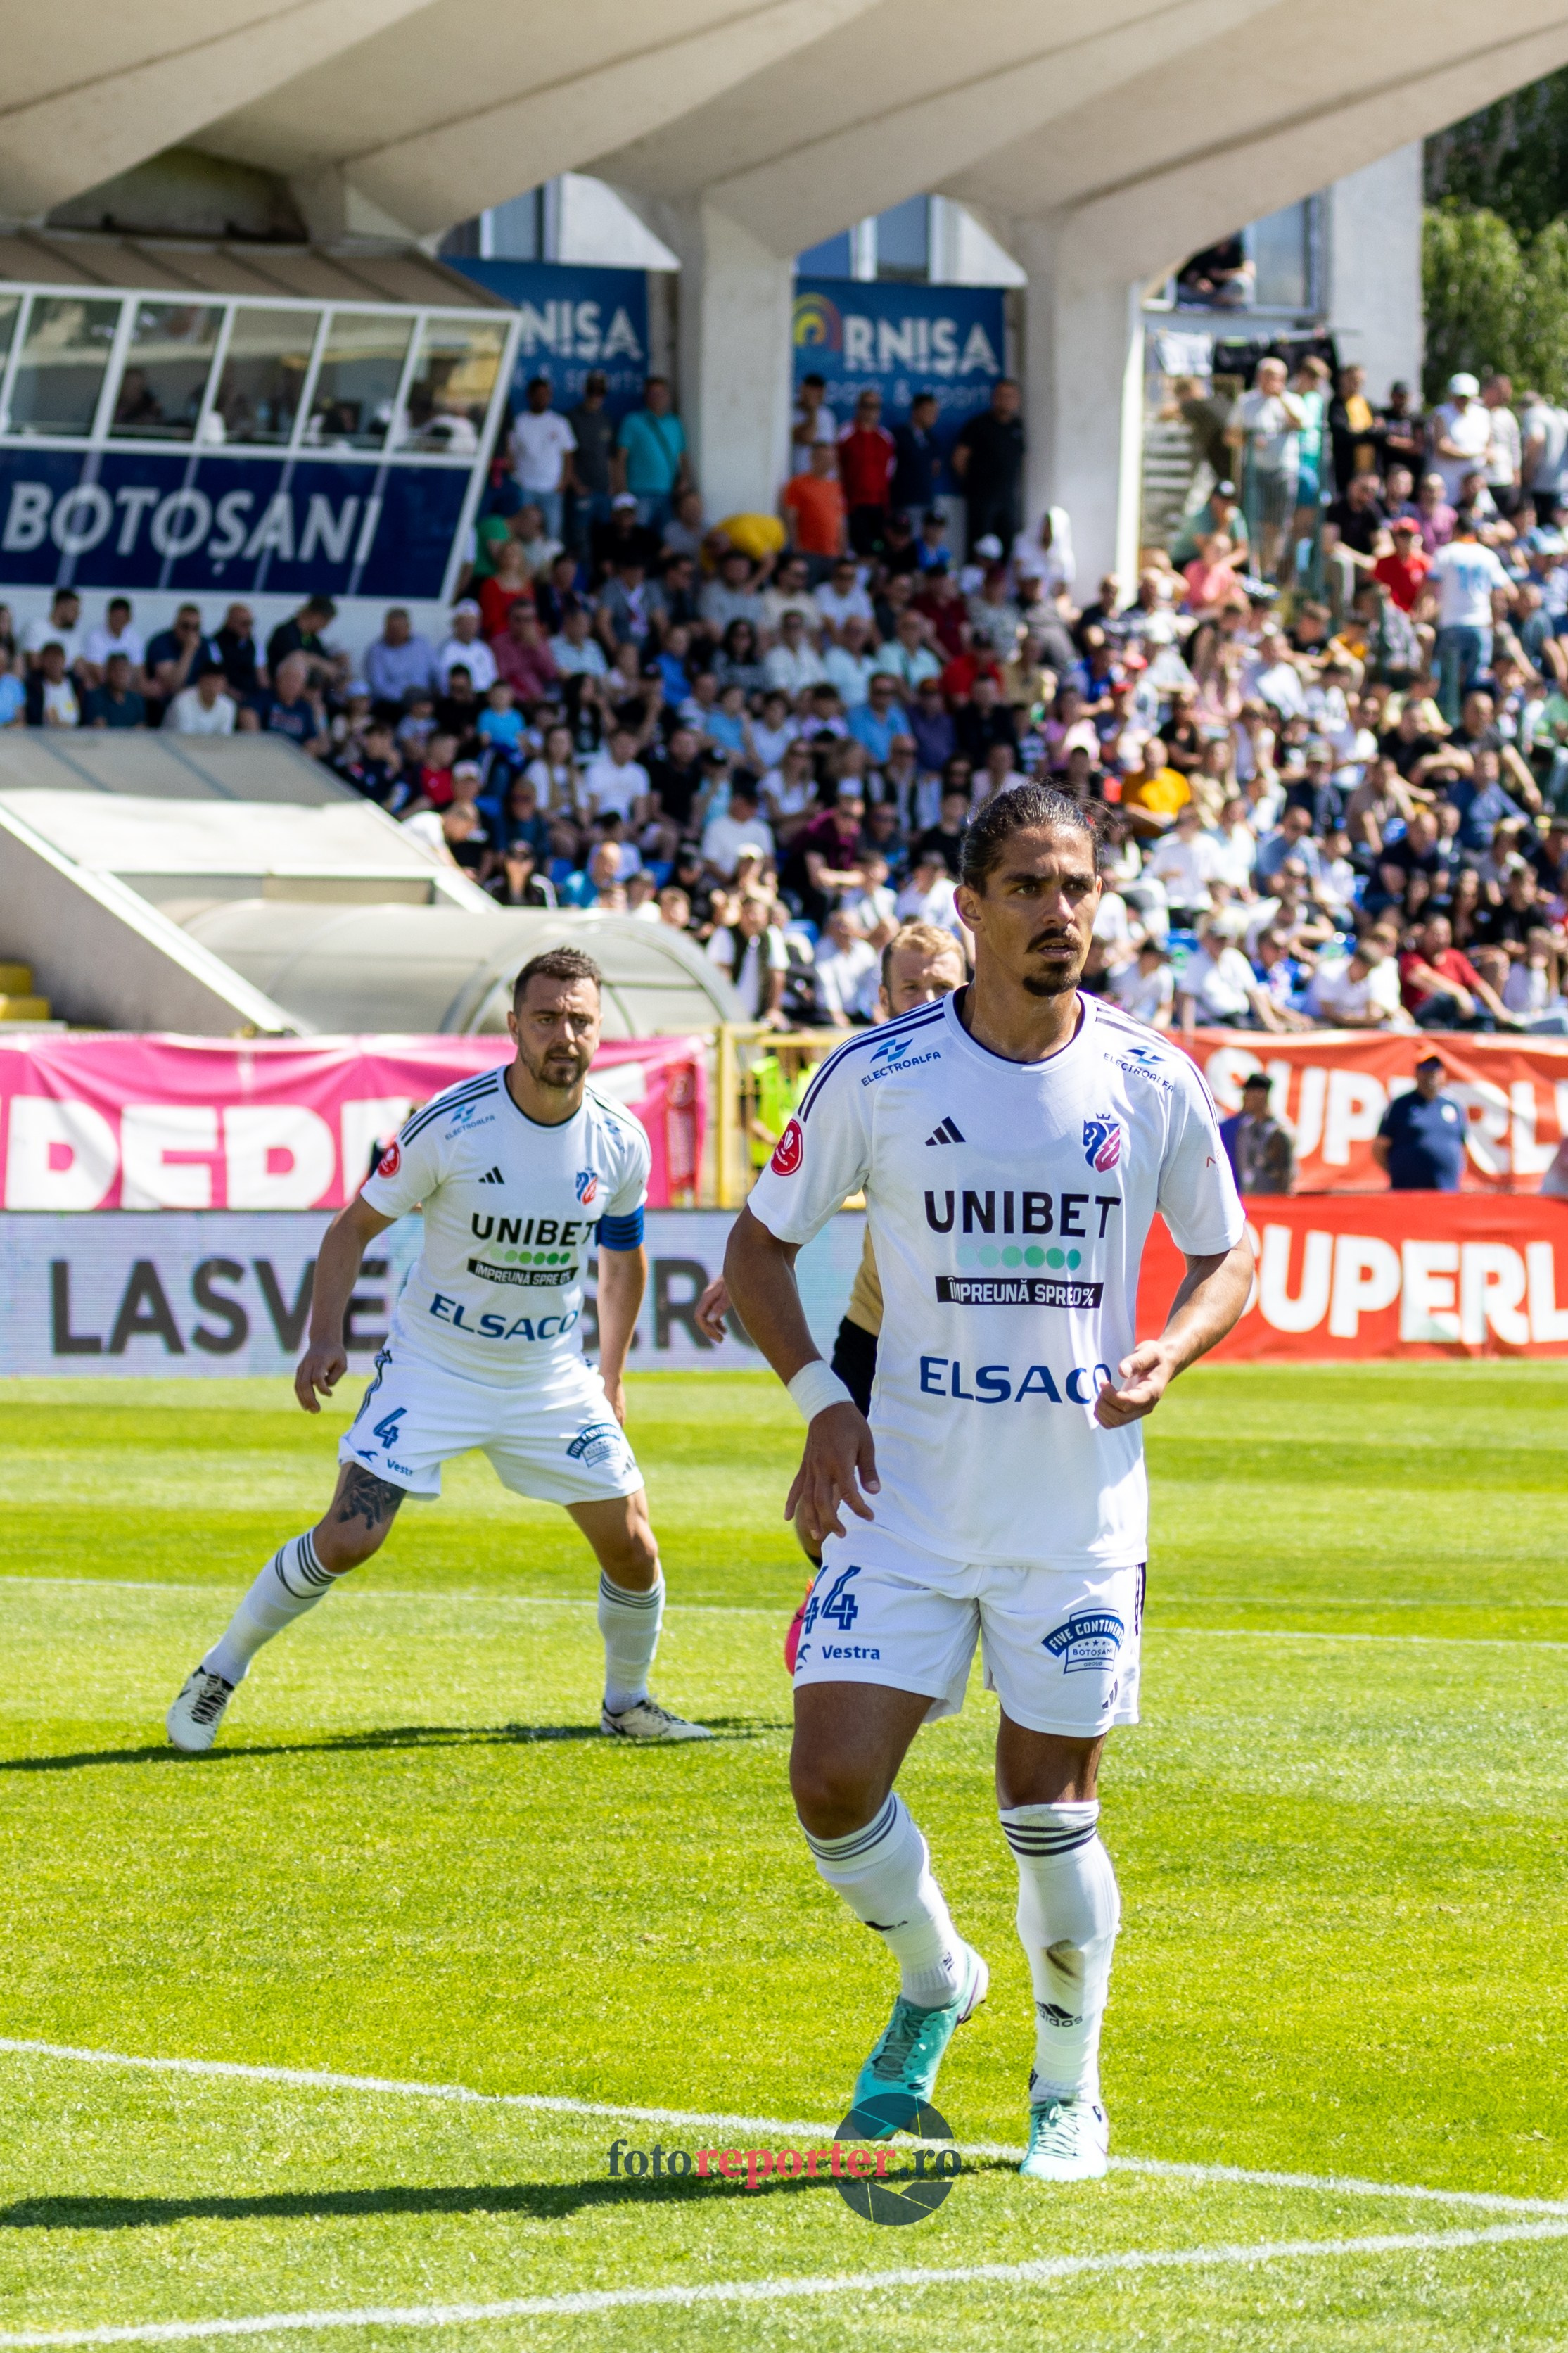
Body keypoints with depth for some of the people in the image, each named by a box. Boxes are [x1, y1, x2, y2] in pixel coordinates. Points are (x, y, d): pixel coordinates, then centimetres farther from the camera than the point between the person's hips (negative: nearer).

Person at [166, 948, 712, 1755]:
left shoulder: (620, 1142, -7)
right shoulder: (451, 1123, -19)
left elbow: (624, 1257, 13)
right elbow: (355, 1225, -8)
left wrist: (610, 1374, 16)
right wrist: (325, 1338, -19)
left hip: (550, 1376, 4)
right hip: (433, 1362, -4)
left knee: (631, 1546, 0)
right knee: (347, 1538, -14)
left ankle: (626, 1703, 26)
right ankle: (219, 1673, 6)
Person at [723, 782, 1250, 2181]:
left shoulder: (1151, 1084, -2)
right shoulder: (878, 1077, -5)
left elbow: (1228, 1255, 11)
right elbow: (759, 1246, 7)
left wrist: (1167, 1353, -10)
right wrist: (821, 1398, -8)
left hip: (1082, 1517, 0)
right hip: (907, 1501, 0)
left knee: (1051, 1813, 3)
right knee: (836, 1786, -9)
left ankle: (1070, 2085, 26)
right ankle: (935, 1984, 21)